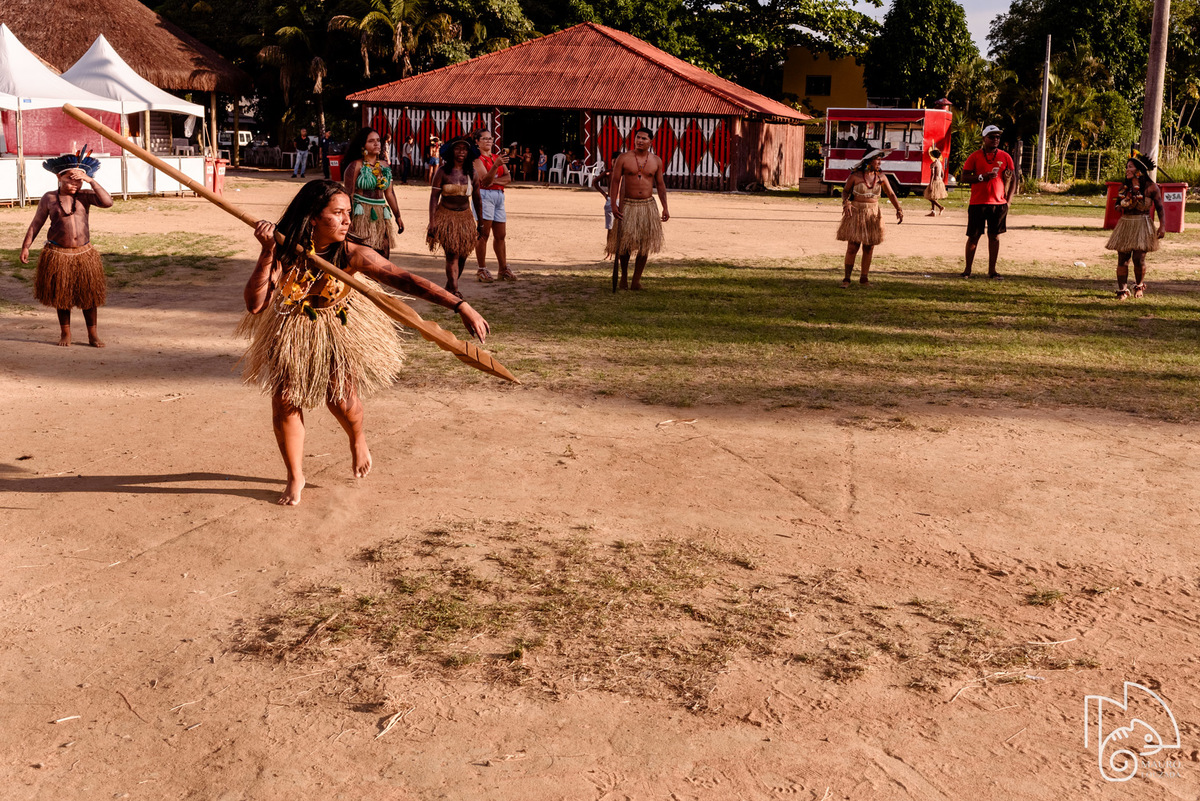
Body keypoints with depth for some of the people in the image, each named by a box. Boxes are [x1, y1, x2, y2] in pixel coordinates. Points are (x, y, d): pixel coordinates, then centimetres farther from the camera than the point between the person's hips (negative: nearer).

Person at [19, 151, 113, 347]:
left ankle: (93, 335, 16)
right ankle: (65, 334, 21)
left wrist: (91, 181, -17)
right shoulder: (49, 198, 0)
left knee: (88, 294, 5)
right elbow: (36, 224, 5)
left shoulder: (85, 196, 1)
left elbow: (107, 202, -16)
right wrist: (26, 246, -1)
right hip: (58, 254, -1)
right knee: (61, 295, 8)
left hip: (84, 253, 1)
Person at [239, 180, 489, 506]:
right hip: (291, 326, 1)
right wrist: (267, 253, -44)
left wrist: (461, 306, -46)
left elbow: (406, 280, -37)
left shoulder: (352, 255, -30)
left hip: (338, 326, 0)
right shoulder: (285, 252, -28)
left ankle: (358, 440, 39)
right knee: (285, 400, -1)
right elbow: (254, 304, -34)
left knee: (341, 399, -1)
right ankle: (295, 477, 23)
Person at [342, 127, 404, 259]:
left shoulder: (384, 166, 13)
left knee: (381, 255, 4)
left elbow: (389, 193, 18)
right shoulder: (356, 166, -4)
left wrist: (398, 216, 15)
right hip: (361, 216, -6)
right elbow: (349, 194, -9)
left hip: (380, 216, 6)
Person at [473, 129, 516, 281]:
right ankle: (481, 270, -5)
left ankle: (504, 269, 17)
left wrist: (494, 180, -10)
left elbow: (508, 178, 7)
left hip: (499, 195, 7)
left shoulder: (497, 156, 18)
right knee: (483, 233, -8)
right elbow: (485, 180, -18)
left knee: (500, 235, 9)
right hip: (484, 195, -7)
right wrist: (496, 165, -32)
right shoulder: (477, 159, -2)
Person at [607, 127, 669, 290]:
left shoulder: (656, 161, 6)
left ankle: (636, 279, 9)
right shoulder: (623, 158, -2)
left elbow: (660, 185, 11)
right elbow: (615, 182, -2)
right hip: (628, 205, -2)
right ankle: (624, 275, 17)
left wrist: (665, 208, 5)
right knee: (624, 243, -5)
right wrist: (613, 205, -12)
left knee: (644, 245, 0)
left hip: (648, 206, 2)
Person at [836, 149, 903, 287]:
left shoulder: (881, 177, 2)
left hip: (873, 215, 3)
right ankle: (846, 279, 4)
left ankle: (864, 278, 19)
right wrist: (846, 203, -14)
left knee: (869, 248, 6)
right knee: (852, 247, -6)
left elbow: (891, 194, 6)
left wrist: (899, 209, -7)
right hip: (856, 213, -3)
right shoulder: (855, 176, -6)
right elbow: (845, 191, 5)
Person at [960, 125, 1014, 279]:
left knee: (994, 236, 5)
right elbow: (964, 177, -2)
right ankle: (968, 269, 10)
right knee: (973, 236, 1)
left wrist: (1008, 200, 3)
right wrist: (982, 177, -17)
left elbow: (1012, 179, 12)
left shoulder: (1005, 157, 8)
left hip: (998, 203, 2)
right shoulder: (975, 156, 1)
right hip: (978, 203, -2)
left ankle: (992, 270, 9)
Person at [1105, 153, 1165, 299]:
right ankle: (1122, 290, 5)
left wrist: (1162, 227, -5)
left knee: (1138, 258, -8)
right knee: (1122, 259, -2)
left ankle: (1139, 286, 17)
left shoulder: (1150, 187, -3)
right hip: (1125, 224, 4)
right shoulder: (1124, 187, 11)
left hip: (1142, 225, -4)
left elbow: (1159, 207, -1)